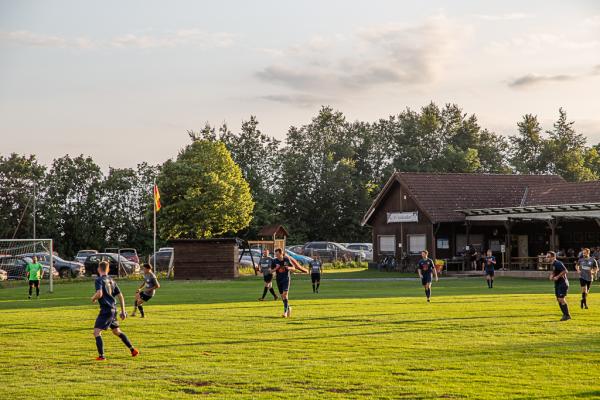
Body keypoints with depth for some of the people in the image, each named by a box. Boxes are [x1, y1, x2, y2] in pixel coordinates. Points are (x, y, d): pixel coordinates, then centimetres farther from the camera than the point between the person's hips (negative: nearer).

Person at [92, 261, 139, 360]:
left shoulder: (99, 280, -9)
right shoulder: (111, 280, 14)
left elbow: (99, 294, -25)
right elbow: (120, 296, 15)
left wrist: (93, 298, -3)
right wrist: (123, 311, 20)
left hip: (106, 310, -8)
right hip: (113, 309, 8)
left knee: (96, 332, -6)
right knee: (117, 331, 22)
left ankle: (101, 356, -13)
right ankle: (133, 350, 26)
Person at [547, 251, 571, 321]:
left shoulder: (558, 263, -19)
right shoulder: (552, 264, 10)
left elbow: (565, 271, -25)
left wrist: (557, 277, -23)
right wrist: (551, 276, 6)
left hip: (562, 283, -10)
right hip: (557, 284, 10)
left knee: (561, 299, -12)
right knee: (558, 299, 10)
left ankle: (567, 315, -6)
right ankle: (565, 314, 18)